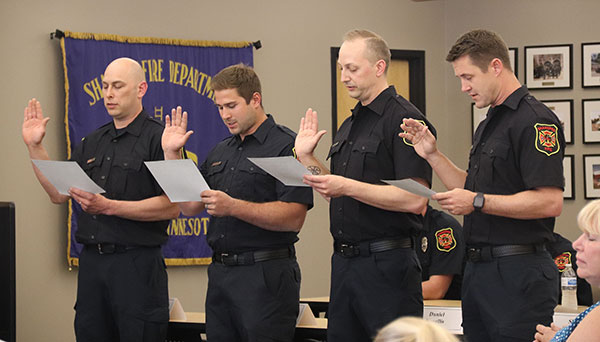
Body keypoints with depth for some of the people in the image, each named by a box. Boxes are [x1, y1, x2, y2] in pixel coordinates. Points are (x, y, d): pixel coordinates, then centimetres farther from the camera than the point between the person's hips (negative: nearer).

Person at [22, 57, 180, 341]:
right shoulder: (92, 143, 16)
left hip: (137, 262, -7)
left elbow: (171, 207, -16)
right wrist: (35, 147, 6)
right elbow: (59, 194, 15)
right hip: (91, 262, 7)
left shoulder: (158, 138, -7)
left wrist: (108, 206, -22)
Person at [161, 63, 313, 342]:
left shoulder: (285, 146, -8)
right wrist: (172, 155, 7)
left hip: (266, 276, -7)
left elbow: (293, 218, -17)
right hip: (220, 273, 7)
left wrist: (233, 207, -24)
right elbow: (189, 206, 15)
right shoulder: (220, 152, 17)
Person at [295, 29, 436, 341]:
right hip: (344, 261, 9)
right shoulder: (350, 125, 18)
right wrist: (306, 158, 10)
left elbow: (415, 199, -20)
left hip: (387, 265, -9)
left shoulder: (404, 120, -11)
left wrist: (346, 187, -22)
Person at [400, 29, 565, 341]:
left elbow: (550, 202, -22)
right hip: (478, 268, 10)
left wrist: (478, 202, -20)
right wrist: (432, 155, 13)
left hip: (518, 272, -10)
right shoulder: (487, 126, 18)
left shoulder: (535, 121, -13)